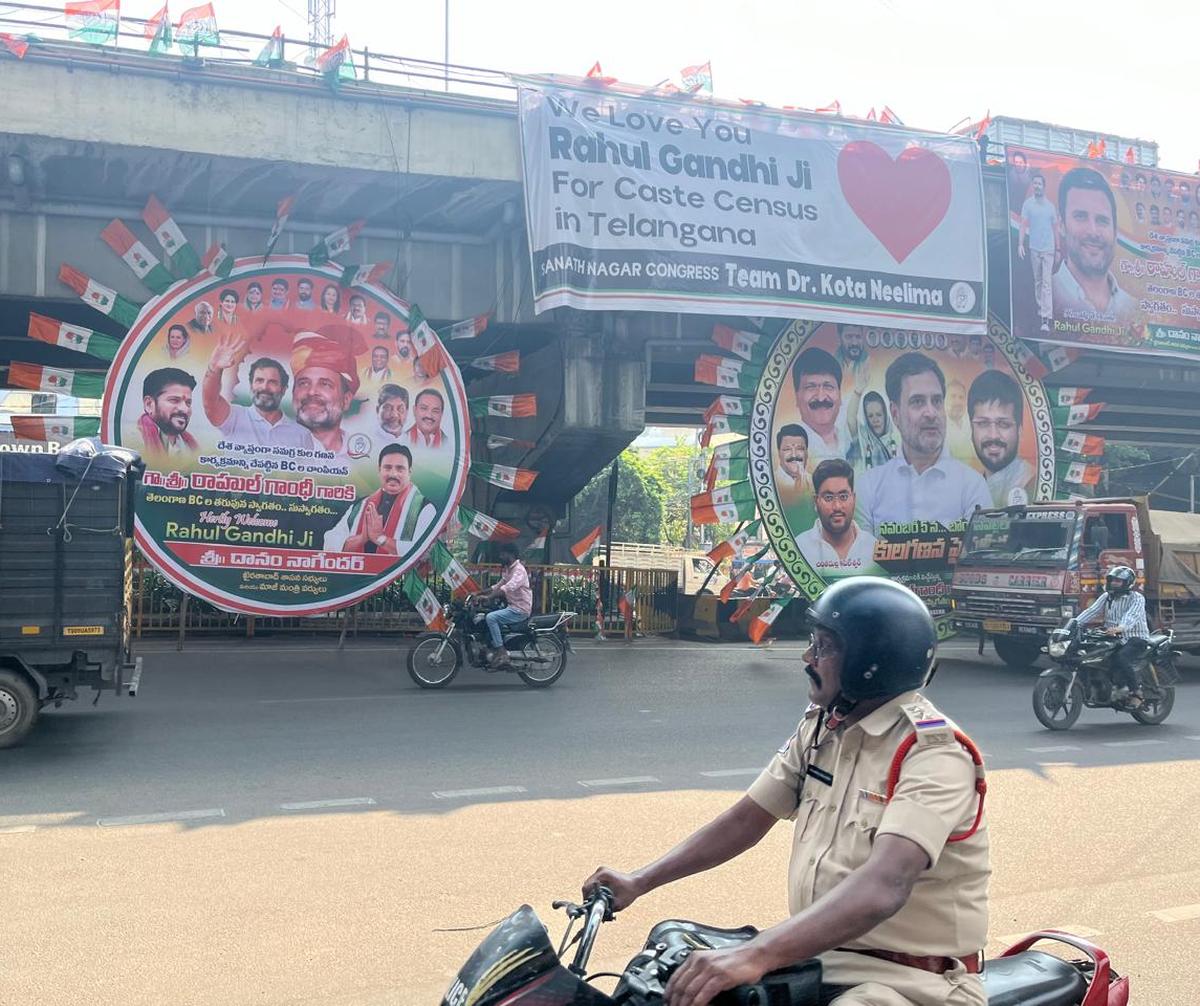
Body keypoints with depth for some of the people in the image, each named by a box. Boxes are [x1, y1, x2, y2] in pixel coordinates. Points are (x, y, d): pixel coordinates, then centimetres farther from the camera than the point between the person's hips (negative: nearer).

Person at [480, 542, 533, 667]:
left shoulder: (519, 570, -17)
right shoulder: (508, 569, 15)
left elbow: (508, 588, -31)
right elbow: (498, 587, 21)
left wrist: (488, 597, -37)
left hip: (520, 610, -10)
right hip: (512, 607, 10)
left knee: (491, 617, -24)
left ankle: (501, 653, -23)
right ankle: (492, 648, 9)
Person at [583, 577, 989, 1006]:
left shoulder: (933, 754, -19)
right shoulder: (821, 725, 6)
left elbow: (883, 887, -33)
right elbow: (749, 818, 10)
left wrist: (755, 954, -43)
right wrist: (639, 882, 4)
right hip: (817, 957, 7)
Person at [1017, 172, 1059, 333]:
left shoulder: (1050, 206, 4)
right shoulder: (1028, 204, 0)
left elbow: (1055, 227, 11)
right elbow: (1023, 225, -4)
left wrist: (1057, 247, 12)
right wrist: (1020, 244, -15)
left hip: (1048, 249, -1)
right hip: (1034, 248, 1)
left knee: (1047, 283, -8)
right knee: (1037, 281, 12)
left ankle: (1046, 319, -14)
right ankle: (1041, 308, 30)